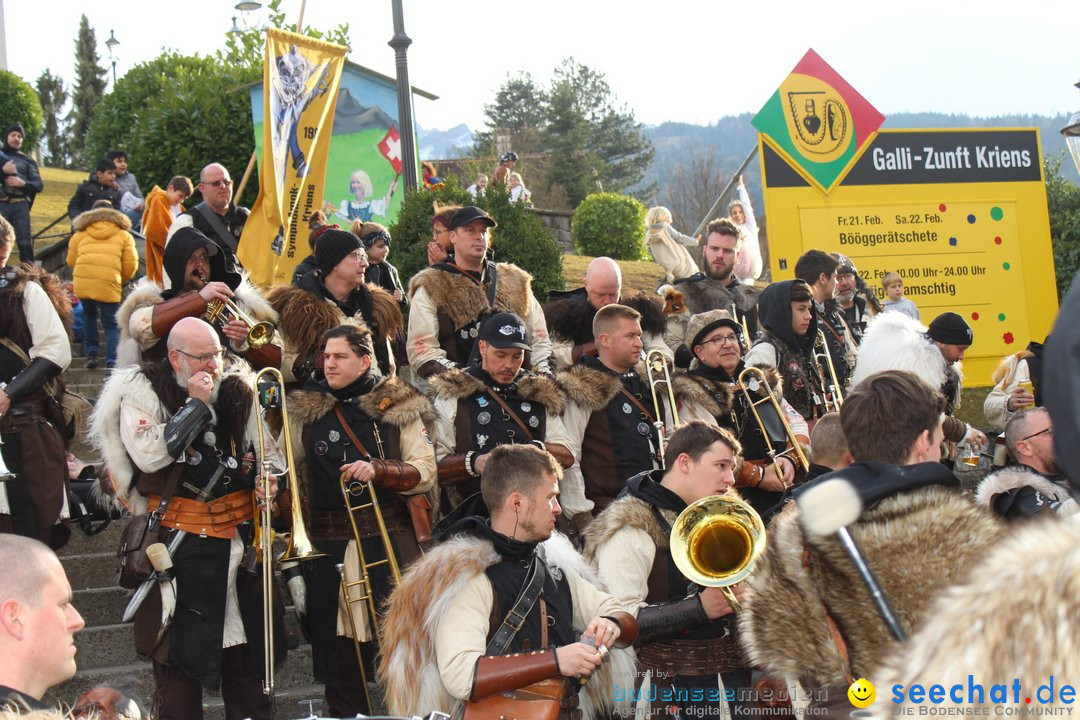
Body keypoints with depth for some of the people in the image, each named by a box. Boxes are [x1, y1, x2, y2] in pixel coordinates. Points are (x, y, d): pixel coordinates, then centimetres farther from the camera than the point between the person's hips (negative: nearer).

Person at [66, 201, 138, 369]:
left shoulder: (80, 234, 22)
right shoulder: (123, 235, 17)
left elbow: (71, 261, 20)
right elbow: (131, 265, 11)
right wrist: (121, 281, 28)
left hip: (82, 282, 2)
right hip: (109, 285, -2)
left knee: (89, 314, 26)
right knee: (112, 325, 8)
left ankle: (91, 352, 17)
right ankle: (111, 361, -8)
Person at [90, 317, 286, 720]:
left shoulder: (237, 390, 9)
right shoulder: (142, 390, -4)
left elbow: (265, 450, 17)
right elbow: (148, 455, -18)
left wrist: (269, 479, -5)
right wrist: (195, 404, -15)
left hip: (238, 532, 4)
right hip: (178, 540, -4)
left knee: (246, 642, 9)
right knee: (180, 644, -2)